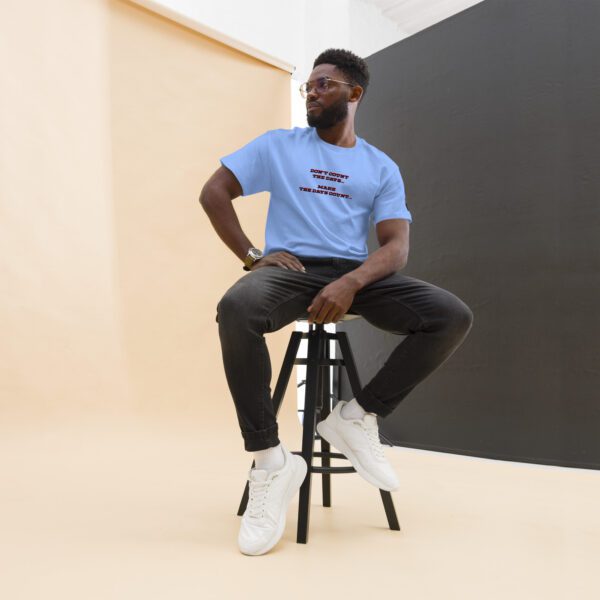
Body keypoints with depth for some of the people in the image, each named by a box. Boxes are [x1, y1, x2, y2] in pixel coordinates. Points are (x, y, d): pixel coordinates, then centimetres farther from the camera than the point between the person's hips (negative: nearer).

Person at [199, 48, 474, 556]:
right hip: (291, 268, -1)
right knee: (237, 307, -37)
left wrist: (352, 282, -21)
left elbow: (396, 245, 0)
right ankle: (270, 460, -23)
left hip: (356, 275, 2)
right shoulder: (277, 145, 11)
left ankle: (359, 416, -6)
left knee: (453, 315, -21)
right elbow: (213, 192, 7)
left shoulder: (382, 167, 12)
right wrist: (252, 256, -5)